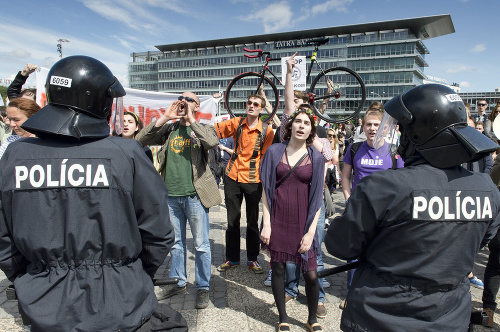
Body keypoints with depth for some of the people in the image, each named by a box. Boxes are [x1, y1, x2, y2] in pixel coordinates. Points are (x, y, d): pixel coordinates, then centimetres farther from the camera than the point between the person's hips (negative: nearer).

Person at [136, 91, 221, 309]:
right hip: (171, 195, 4)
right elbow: (141, 140, -1)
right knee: (175, 243, 17)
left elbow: (213, 142, -22)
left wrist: (191, 120, -15)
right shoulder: (168, 129, 11)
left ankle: (203, 288, 21)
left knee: (201, 244, 5)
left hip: (194, 195, -4)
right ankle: (179, 282, 34)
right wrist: (164, 118, -7)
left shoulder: (202, 129, 1)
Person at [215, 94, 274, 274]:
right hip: (232, 178, 2)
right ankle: (232, 258, 27)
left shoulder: (267, 130, -4)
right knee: (232, 220, 12)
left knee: (252, 222, 9)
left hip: (253, 180, -2)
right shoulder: (236, 123, 2)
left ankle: (252, 259, 26)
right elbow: (212, 131, 5)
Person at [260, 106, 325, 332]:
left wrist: (311, 231, -6)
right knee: (278, 268, 9)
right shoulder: (274, 151, 1)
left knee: (311, 274, 0)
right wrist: (266, 224, -5)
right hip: (278, 220, 1)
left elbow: (317, 197, 1)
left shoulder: (316, 158, 2)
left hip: (303, 221, 0)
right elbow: (266, 189, 1)